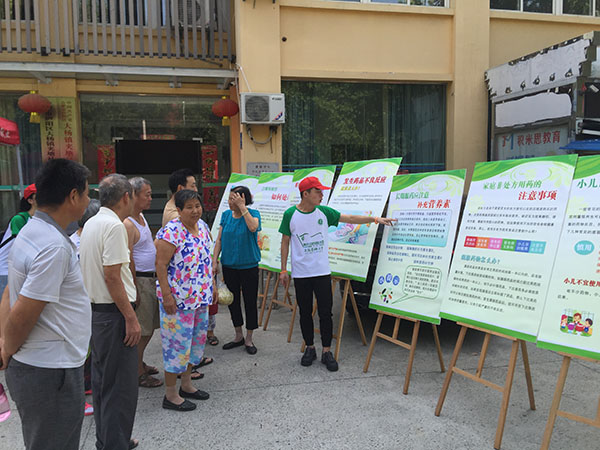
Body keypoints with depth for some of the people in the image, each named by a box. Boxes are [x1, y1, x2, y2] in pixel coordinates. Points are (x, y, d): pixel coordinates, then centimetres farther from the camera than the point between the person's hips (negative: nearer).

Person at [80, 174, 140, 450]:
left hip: (95, 311, 10)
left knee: (102, 380, 19)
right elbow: (112, 276, -21)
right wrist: (131, 318, -18)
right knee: (121, 385, -1)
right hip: (113, 312, -10)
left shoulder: (91, 223, 11)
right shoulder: (114, 225, -18)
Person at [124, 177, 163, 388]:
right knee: (141, 329, 0)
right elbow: (128, 260, -22)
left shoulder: (141, 217, 12)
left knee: (149, 326, 18)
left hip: (150, 278, 10)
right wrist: (134, 290, -22)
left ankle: (138, 363, 33)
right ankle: (138, 373, 12)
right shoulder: (127, 224, -19)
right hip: (138, 279, -10)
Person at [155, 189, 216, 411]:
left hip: (200, 297, 8)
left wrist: (212, 286, 16)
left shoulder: (203, 227, 7)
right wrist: (166, 295, -21)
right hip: (177, 299, -8)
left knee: (197, 339, 17)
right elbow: (161, 265, -17)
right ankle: (170, 395, 15)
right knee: (177, 343, 0)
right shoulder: (171, 232, -17)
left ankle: (186, 384, 34)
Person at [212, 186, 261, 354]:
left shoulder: (253, 213, -9)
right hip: (229, 265, 4)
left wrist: (242, 207, -26)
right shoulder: (226, 215, 2)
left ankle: (249, 339, 19)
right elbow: (219, 239, 5)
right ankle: (238, 336, 30)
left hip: (249, 266, -4)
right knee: (233, 301, 13)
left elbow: (253, 227, -32)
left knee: (250, 302, 3)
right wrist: (214, 261, -1)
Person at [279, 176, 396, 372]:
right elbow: (285, 242, 3)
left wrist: (375, 219, -7)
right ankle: (310, 348, 26)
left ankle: (327, 351, 14)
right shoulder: (290, 214, -3)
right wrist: (283, 270, 2)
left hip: (322, 272, 1)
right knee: (305, 312, 9)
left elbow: (351, 218, 3)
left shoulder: (324, 212, 2)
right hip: (300, 273, -1)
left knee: (325, 313, 1)